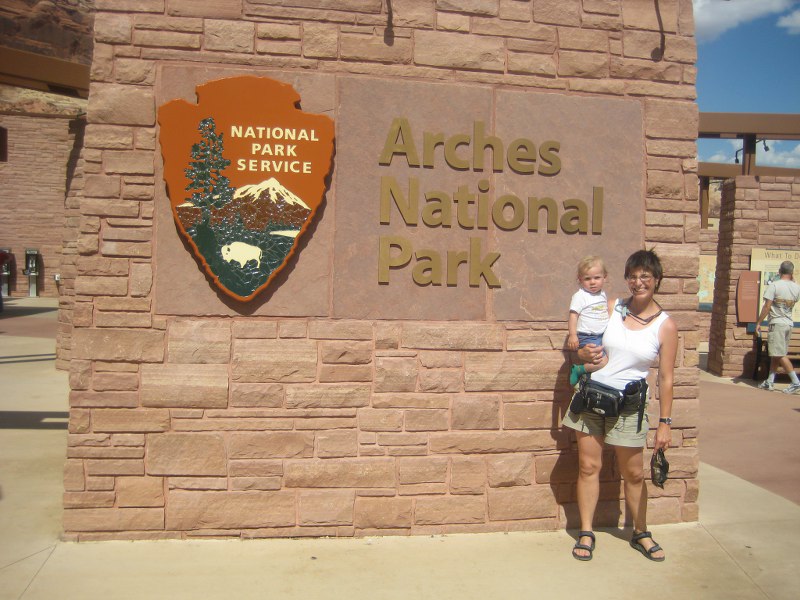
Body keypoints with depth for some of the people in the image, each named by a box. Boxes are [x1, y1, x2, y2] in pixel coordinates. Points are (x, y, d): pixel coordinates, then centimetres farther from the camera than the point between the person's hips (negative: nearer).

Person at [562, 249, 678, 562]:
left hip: (628, 405, -1)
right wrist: (585, 354, -16)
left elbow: (666, 378, -3)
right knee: (589, 466, 5)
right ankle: (586, 533, 18)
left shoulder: (665, 325, -5)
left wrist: (665, 422, -4)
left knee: (634, 473, 8)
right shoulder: (612, 307, 0)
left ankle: (641, 534, 29)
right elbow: (588, 348, 8)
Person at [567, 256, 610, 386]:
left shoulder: (602, 294, 11)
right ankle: (579, 370, 0)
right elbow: (573, 315, -16)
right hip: (587, 338, -8)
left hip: (603, 336, 8)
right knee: (604, 362, -20)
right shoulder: (579, 296, -12)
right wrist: (572, 335, -25)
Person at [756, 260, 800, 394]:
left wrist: (759, 323, -8)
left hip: (777, 324, -7)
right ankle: (770, 381, 17)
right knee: (776, 354, 13)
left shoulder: (774, 285, -13)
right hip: (789, 323, 7)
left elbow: (767, 306, -16)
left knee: (780, 355, -5)